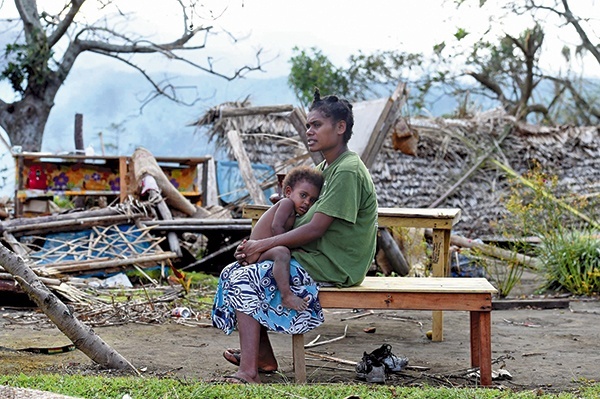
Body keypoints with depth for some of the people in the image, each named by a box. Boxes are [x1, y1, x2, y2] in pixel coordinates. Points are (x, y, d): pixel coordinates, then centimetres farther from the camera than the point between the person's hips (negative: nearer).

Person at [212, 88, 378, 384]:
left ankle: (248, 372, -23)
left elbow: (314, 229, -22)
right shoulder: (326, 167, 15)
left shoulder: (348, 171, -17)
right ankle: (263, 355, 10)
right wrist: (255, 244, -1)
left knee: (244, 278, -19)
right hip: (313, 257, 10)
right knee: (234, 269, 7)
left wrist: (263, 245, -15)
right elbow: (300, 221, 14)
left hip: (332, 267, -10)